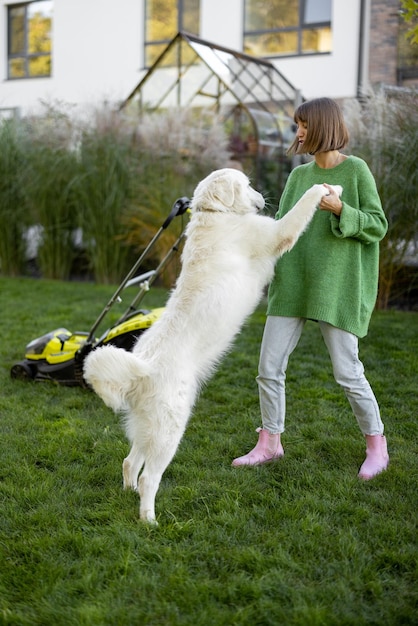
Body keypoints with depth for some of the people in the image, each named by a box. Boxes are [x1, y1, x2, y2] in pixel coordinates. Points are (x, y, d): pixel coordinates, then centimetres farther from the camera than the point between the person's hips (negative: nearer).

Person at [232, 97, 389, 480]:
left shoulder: (356, 170, -3)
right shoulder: (299, 175, 12)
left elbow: (378, 226, -5)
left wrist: (340, 210, -19)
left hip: (336, 286, -5)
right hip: (293, 284, 5)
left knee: (347, 371, 0)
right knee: (269, 368, 4)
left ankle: (377, 445, 20)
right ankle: (270, 443, 20)